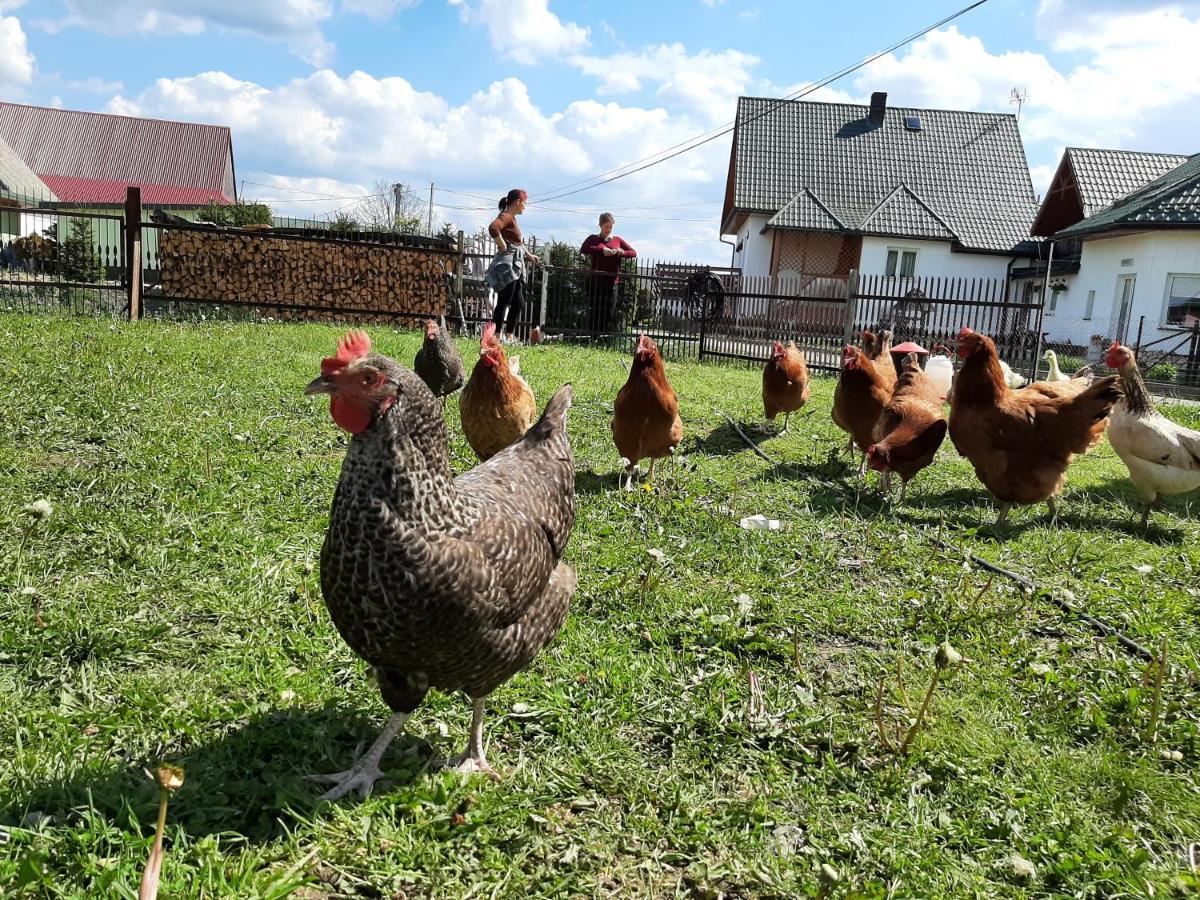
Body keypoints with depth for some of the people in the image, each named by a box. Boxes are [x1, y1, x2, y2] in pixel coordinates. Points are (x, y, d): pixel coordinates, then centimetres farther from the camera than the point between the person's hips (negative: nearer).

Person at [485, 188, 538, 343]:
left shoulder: (512, 218, 19)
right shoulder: (506, 216, -11)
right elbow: (493, 227, -32)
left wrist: (528, 255, 28)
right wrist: (503, 246, -23)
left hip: (516, 265, 10)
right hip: (507, 263, -10)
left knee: (518, 302, 11)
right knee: (504, 301, -9)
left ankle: (509, 336, 16)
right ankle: (497, 336, -6)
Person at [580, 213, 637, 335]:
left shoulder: (618, 240, 15)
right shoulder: (593, 238, 10)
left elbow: (633, 252, 12)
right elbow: (583, 250, -8)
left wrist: (622, 252, -9)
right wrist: (601, 249, -18)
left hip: (611, 281, 2)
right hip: (595, 280, -2)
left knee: (608, 312, -1)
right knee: (596, 311, -3)